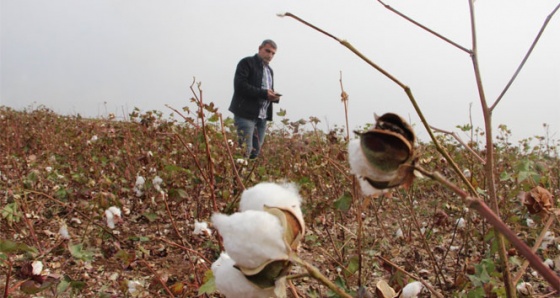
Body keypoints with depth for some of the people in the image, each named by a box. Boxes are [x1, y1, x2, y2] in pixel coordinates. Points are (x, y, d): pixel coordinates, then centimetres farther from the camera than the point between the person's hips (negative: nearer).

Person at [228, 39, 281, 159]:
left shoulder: (269, 70, 23)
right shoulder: (247, 63, -1)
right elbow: (240, 86, -14)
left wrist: (273, 96, 3)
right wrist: (263, 93, -19)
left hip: (262, 117, 7)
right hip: (245, 114, -7)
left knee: (256, 152, 5)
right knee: (245, 151, -12)